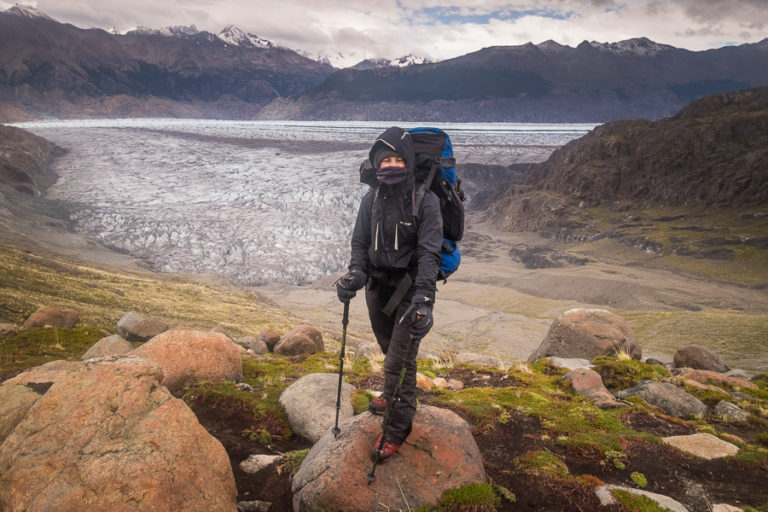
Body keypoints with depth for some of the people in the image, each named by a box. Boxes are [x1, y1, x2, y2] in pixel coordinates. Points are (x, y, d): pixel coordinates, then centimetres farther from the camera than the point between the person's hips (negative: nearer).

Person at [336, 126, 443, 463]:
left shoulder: (425, 201, -14)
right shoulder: (372, 199, 1)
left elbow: (429, 251, -21)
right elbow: (360, 242, 5)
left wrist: (423, 299, -32)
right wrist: (355, 274, -14)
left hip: (410, 287, -5)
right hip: (377, 284, 5)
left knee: (400, 359, -5)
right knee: (388, 349, 23)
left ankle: (398, 428, 14)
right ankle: (392, 396, 50)